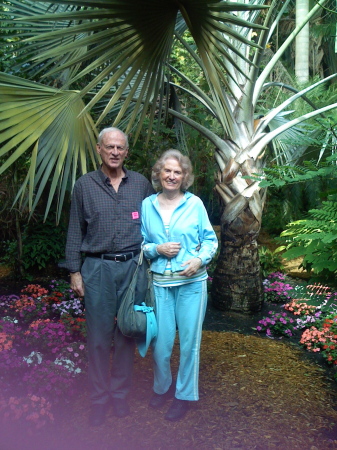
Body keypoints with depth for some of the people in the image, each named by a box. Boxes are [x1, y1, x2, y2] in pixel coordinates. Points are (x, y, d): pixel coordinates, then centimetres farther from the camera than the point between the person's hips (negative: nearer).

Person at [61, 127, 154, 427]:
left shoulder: (141, 184, 5)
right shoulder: (84, 185, 3)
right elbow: (75, 231, 5)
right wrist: (74, 271, 1)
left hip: (132, 267, 1)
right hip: (97, 268, -1)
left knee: (127, 333, 9)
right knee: (98, 335, 5)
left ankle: (120, 394, 26)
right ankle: (99, 399, 21)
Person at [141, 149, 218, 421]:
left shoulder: (194, 203, 0)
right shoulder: (147, 205, 5)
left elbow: (210, 239, 3)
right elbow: (141, 244, 10)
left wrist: (201, 259, -14)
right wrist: (157, 249, -9)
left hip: (192, 282, -1)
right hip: (160, 282, 2)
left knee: (189, 341, 6)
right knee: (160, 341, 6)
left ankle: (185, 395, 26)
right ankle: (162, 387, 34)